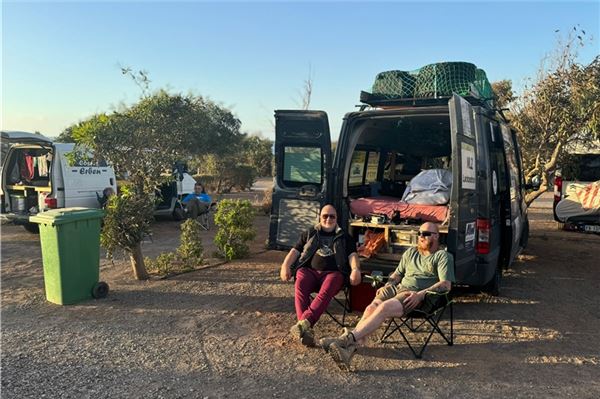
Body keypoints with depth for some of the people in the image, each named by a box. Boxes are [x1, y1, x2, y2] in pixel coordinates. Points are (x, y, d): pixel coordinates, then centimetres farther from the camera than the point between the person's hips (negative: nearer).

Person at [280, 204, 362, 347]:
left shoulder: (344, 237, 23)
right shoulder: (309, 233, 26)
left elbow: (352, 255, 9)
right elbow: (295, 251, 18)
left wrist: (355, 269, -13)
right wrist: (285, 265, -1)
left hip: (333, 272, -1)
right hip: (309, 270, 1)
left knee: (326, 291, -37)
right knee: (300, 286, -34)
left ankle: (303, 323, -52)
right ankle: (305, 329, -48)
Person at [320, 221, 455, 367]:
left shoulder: (443, 256, 6)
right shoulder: (411, 252, 26)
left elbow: (446, 285, -6)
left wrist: (420, 294, -18)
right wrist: (386, 286, 10)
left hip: (415, 295, -5)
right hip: (397, 288, 6)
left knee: (384, 308, -33)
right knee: (371, 308, -25)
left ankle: (348, 338, -41)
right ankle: (351, 347, -40)